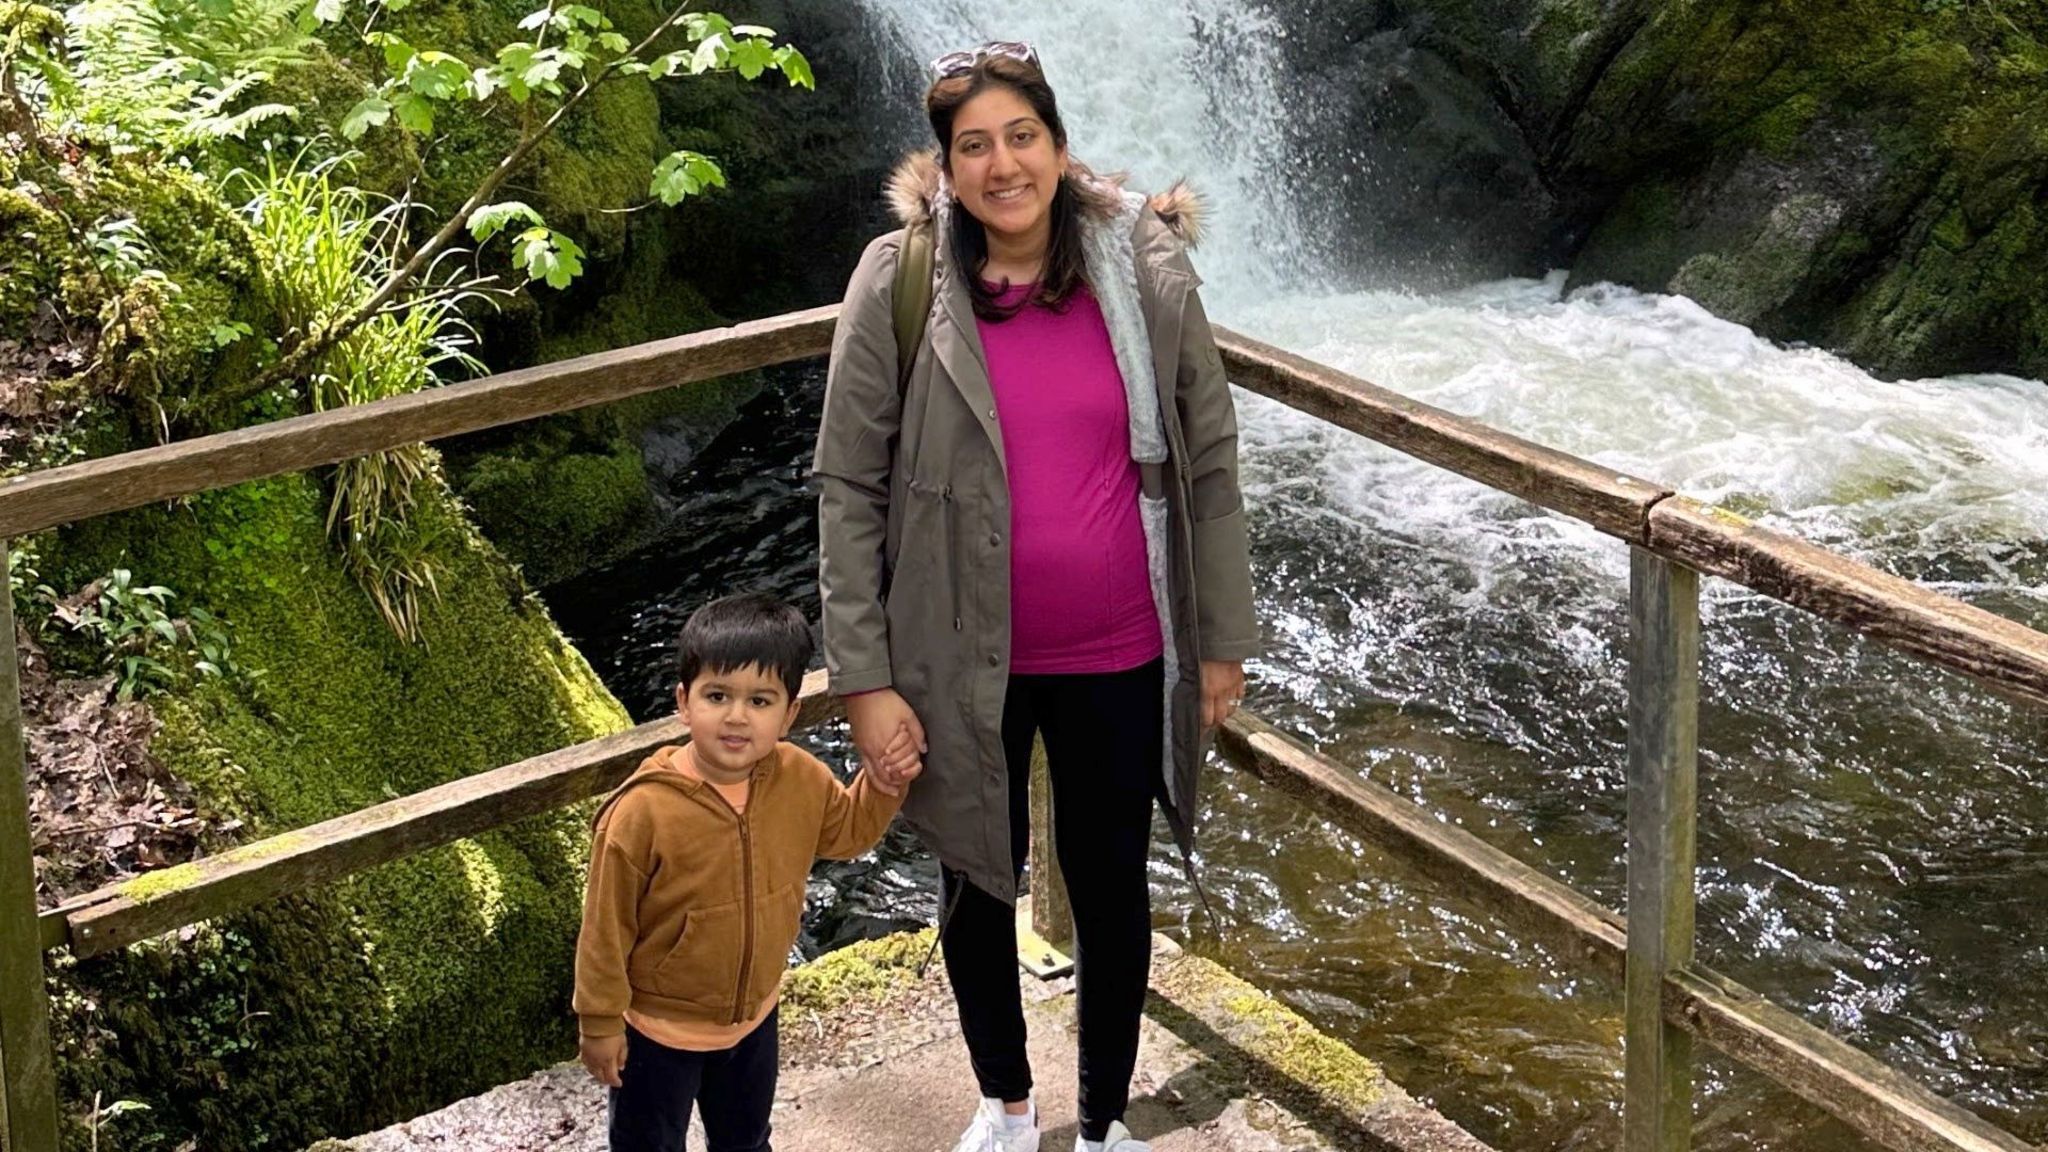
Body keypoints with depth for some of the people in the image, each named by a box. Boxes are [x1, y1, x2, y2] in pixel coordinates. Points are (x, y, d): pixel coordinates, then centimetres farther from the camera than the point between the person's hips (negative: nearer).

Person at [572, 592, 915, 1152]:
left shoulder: (801, 781, -16)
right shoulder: (643, 811, -31)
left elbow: (847, 831, 6)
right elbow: (607, 926, -20)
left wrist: (884, 780, -12)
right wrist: (600, 1021, -13)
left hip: (753, 1015, 5)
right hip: (658, 1027, -5)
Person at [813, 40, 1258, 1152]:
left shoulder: (1145, 270, -8)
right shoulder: (898, 284, -11)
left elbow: (1208, 463, -1)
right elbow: (849, 490, -8)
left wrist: (1223, 641, 2)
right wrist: (864, 679, -10)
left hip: (1119, 655, 0)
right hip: (965, 660, 0)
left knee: (1110, 884, 15)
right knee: (978, 882, 18)